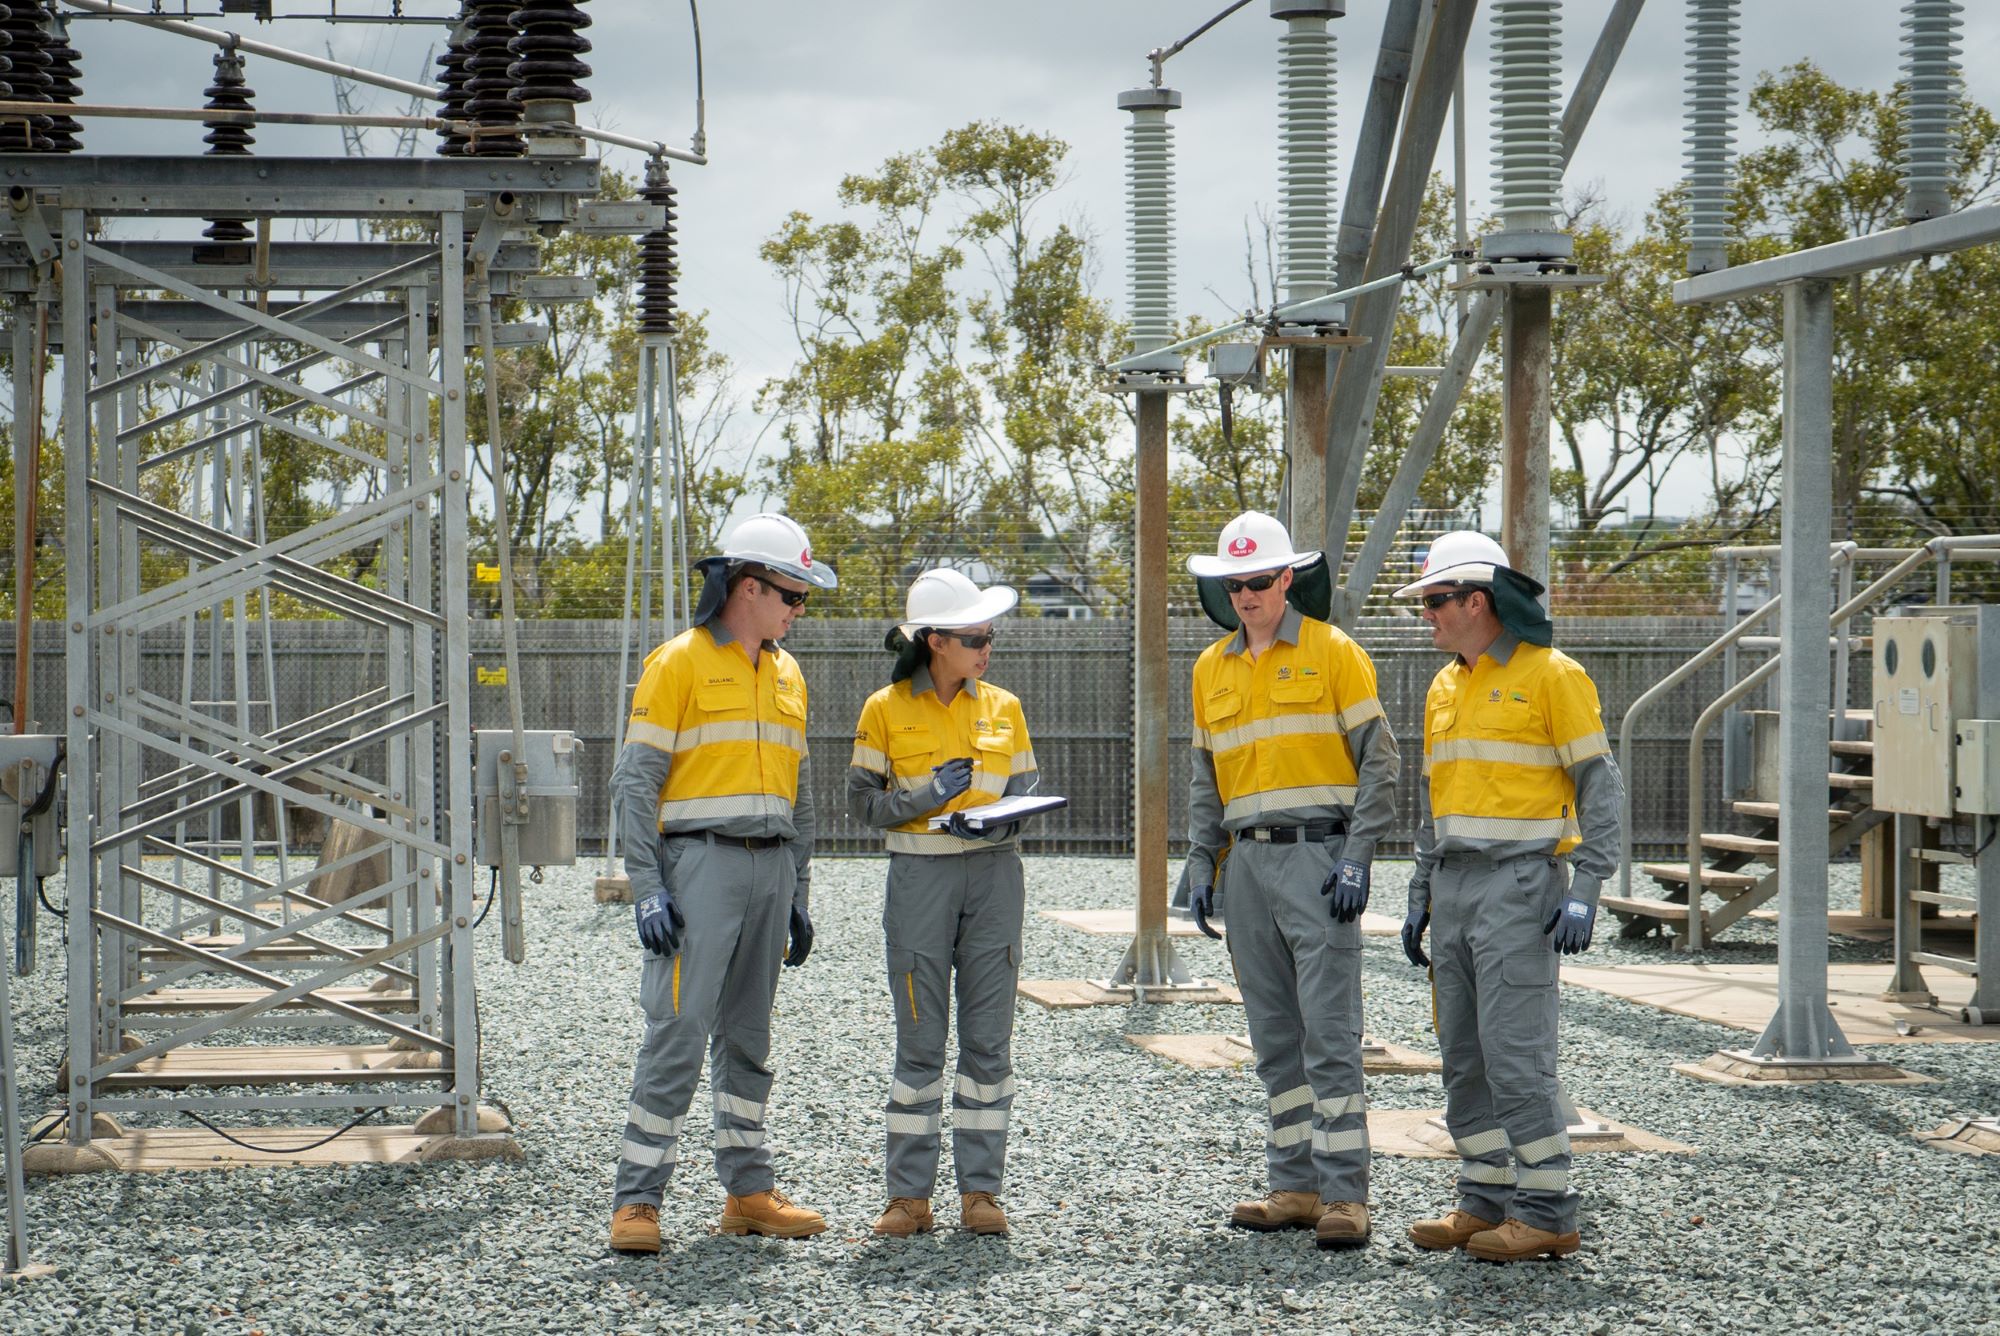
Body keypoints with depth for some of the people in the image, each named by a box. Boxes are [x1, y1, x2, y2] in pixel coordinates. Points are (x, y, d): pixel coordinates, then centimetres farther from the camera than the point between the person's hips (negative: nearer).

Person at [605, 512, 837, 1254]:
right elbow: (635, 781, -8)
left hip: (770, 867, 7)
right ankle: (636, 1199, -9)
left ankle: (748, 1191, 17)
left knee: (748, 1034, 11)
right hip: (699, 864, -7)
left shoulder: (786, 674, 16)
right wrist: (647, 889, -16)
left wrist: (798, 894, 17)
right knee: (678, 1030, -11)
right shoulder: (678, 663, -5)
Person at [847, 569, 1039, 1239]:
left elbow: (1027, 793, 13)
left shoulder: (1003, 707, 9)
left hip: (994, 875, 3)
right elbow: (863, 801, 1)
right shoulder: (885, 709, 0)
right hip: (920, 876, -2)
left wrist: (998, 821, -8)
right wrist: (928, 795, -15)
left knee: (989, 1039, 2)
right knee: (920, 1041, 0)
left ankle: (980, 1190, 8)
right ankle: (909, 1195, 6)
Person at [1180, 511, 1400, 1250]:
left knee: (1329, 1033, -9)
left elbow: (1379, 761, -3)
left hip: (1317, 857, -6)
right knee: (1275, 1039, 8)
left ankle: (1345, 1195, -9)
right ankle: (1297, 1187, 13)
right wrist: (1201, 864, 10)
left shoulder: (1333, 653, -1)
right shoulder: (1211, 669, 15)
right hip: (1247, 864, 6)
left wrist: (1356, 858, -12)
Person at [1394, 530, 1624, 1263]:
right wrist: (1422, 898, 18)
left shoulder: (1551, 674, -9)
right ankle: (1486, 1201, 14)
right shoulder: (1445, 687, 15)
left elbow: (1600, 785, -10)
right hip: (1457, 885, 8)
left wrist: (1585, 890, -18)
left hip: (1521, 885, -8)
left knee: (1515, 1050, -11)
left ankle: (1547, 1214, -5)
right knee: (1465, 1053, 7)